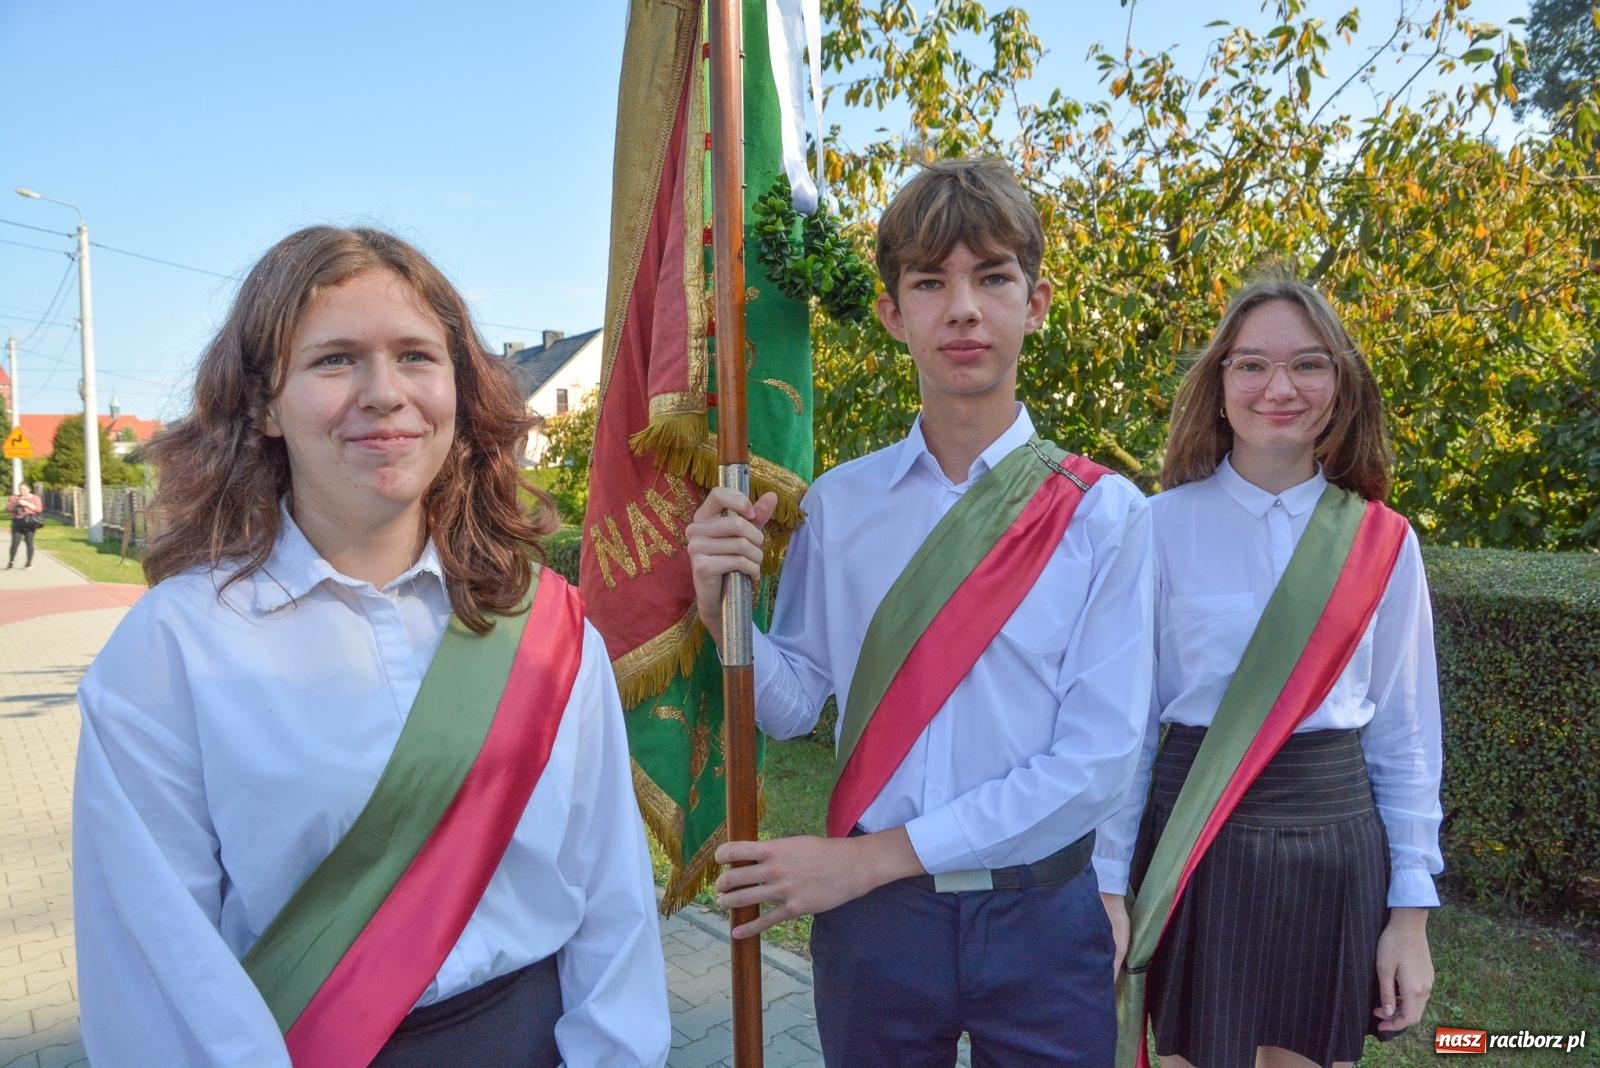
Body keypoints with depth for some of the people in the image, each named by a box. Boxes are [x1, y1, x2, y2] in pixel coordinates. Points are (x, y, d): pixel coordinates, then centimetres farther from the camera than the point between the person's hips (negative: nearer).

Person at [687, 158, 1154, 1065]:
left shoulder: (1104, 513, -11)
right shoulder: (839, 504, -4)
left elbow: (1097, 757, -14)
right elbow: (796, 705, 0)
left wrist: (878, 855, -16)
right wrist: (720, 609, -19)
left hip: (1041, 917, -1)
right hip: (872, 919, 2)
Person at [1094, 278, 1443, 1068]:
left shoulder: (1381, 543, 0)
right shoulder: (1163, 527, -9)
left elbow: (1405, 734, 5)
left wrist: (1411, 909, 4)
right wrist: (1108, 883, -5)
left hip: (1337, 846, 3)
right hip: (1197, 841, -2)